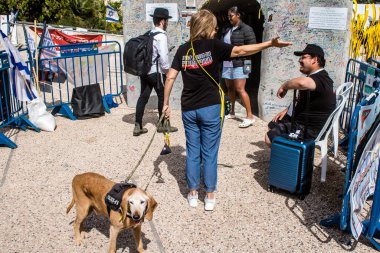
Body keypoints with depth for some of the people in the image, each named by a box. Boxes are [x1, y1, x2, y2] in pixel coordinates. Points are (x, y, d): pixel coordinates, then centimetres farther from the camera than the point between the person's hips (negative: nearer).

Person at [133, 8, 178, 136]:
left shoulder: (149, 34, 11)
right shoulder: (161, 36, -14)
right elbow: (163, 56, -20)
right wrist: (167, 70, -7)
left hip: (145, 70, 8)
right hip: (156, 72, -8)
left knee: (143, 97, 9)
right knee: (163, 97, 8)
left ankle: (138, 126, 10)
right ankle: (162, 125, 19)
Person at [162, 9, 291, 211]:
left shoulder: (183, 50, 3)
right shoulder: (213, 46, -8)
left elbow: (170, 77, 0)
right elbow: (240, 51, -15)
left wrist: (166, 103, 6)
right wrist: (270, 43, -12)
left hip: (188, 109, 4)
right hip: (210, 108, -3)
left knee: (192, 151, 14)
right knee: (210, 153, 7)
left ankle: (193, 194, 22)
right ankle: (210, 196, 17)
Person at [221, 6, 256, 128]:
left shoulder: (246, 29, -7)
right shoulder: (227, 30, 15)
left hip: (239, 64, -7)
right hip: (227, 63, 7)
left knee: (240, 89, -12)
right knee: (230, 88, 13)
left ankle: (250, 116, -8)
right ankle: (232, 112, 26)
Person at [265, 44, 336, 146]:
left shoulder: (320, 79, -25)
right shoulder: (313, 77, 12)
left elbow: (302, 83, -49)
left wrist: (284, 86, -29)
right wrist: (287, 110, 12)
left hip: (307, 131, -11)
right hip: (298, 120, 11)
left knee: (269, 138, -19)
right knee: (272, 125, 23)